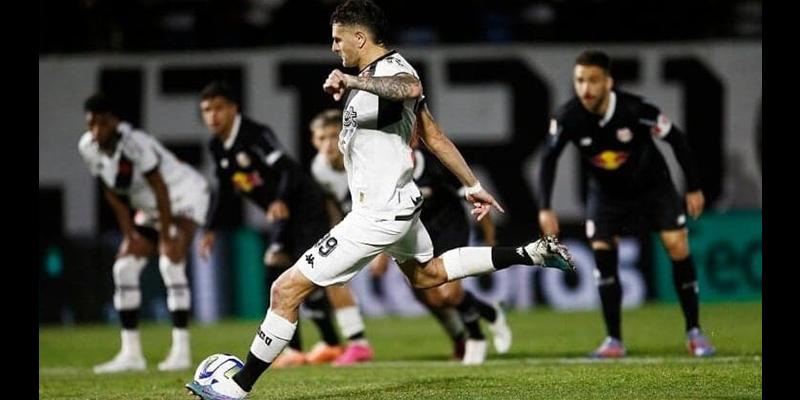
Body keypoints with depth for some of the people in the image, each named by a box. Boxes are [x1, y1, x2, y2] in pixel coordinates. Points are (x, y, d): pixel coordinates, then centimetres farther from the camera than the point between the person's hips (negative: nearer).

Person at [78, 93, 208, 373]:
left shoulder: (134, 143, -32)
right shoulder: (88, 148, -10)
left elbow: (160, 190, -27)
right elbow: (113, 195, 0)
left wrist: (166, 237, -24)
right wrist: (129, 235, -4)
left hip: (184, 196, -8)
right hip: (150, 209, 8)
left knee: (171, 263, -23)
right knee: (125, 268, -1)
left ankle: (181, 350, -21)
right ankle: (131, 354, 4)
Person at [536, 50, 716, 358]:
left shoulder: (635, 110, -32)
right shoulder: (568, 118, -26)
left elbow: (676, 139, -18)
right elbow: (549, 159, -13)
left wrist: (694, 188, -11)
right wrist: (545, 208, -20)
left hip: (653, 185, -2)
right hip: (607, 191, 2)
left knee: (677, 245, -13)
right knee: (602, 252, -12)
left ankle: (694, 332, -1)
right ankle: (614, 340, -3)